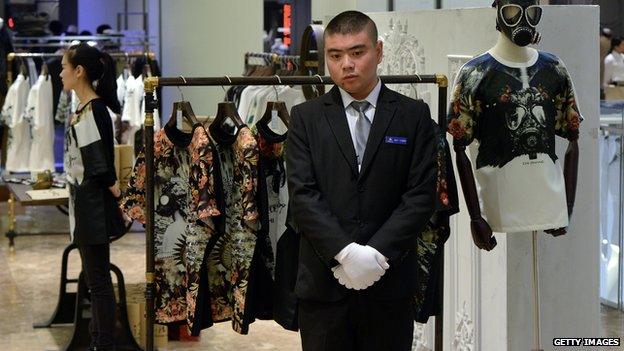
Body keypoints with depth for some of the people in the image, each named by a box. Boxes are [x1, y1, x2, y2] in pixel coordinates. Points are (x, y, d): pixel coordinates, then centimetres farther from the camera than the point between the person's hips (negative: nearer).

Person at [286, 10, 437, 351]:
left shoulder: (414, 116, 4)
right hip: (323, 282, 0)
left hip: (389, 281, 0)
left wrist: (377, 254, -13)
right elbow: (303, 195, -3)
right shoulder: (306, 118, 6)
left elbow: (420, 195, -3)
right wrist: (345, 252, -16)